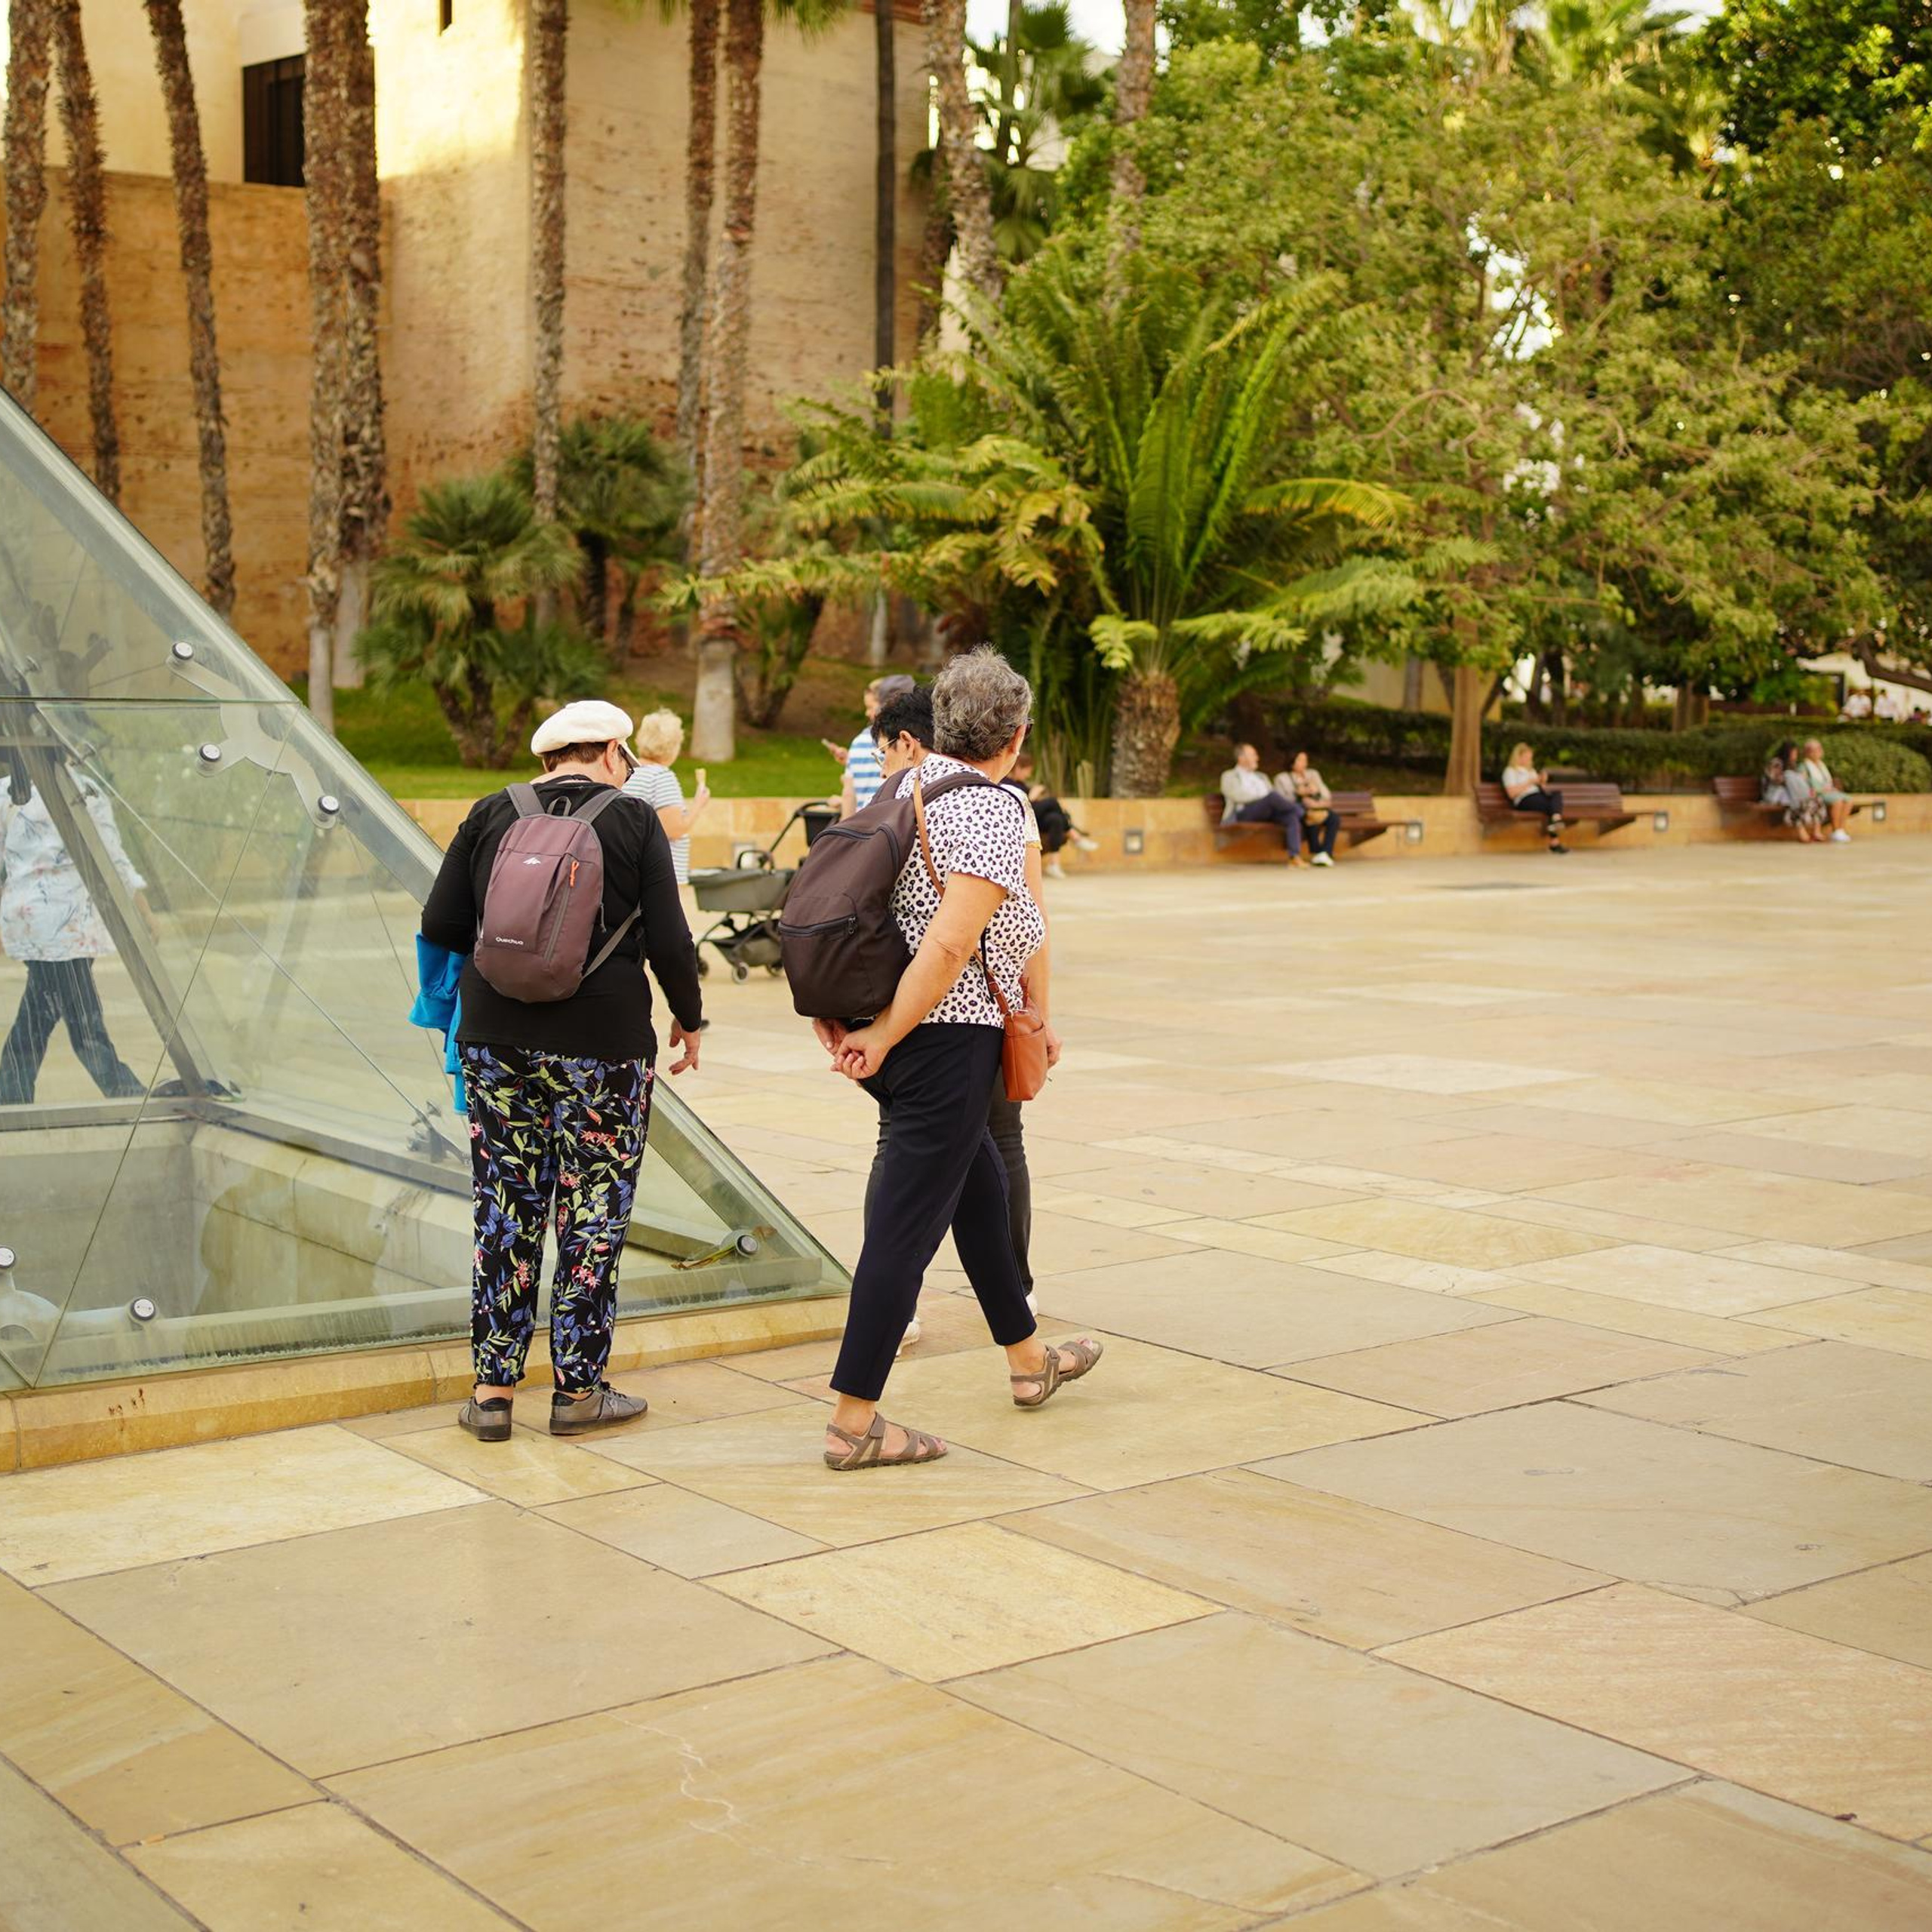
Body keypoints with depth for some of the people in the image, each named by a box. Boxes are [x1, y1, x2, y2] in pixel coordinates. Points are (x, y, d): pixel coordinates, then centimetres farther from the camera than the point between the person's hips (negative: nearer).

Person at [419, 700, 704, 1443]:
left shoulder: (490, 815, 7)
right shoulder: (634, 821, -2)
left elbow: (441, 926, 6)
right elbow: (668, 941, -5)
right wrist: (689, 1018, 11)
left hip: (497, 1038, 3)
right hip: (601, 1045, -3)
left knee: (505, 1209, 10)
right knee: (592, 1215, 6)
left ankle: (493, 1389, 11)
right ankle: (578, 1390, 11)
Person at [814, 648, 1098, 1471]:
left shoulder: (899, 790, 8)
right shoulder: (995, 811, -16)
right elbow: (950, 945, -23)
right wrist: (884, 1036, -16)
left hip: (891, 1026, 9)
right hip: (948, 1035, -9)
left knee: (979, 1184, 24)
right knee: (908, 1220, -3)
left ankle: (1028, 1358, 41)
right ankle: (853, 1421, 2)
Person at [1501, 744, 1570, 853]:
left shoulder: (1531, 770, 31)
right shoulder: (1510, 771, 7)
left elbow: (1542, 788, 26)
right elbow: (1512, 793, -8)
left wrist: (1543, 782, 4)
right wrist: (1530, 783, -9)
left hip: (1538, 795, 7)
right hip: (1524, 800, -7)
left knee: (1557, 794, -27)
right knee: (1552, 805, -31)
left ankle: (1556, 820, -53)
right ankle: (1555, 842, -37)